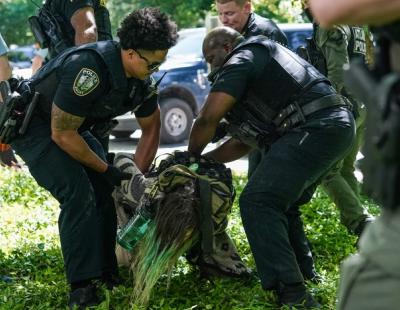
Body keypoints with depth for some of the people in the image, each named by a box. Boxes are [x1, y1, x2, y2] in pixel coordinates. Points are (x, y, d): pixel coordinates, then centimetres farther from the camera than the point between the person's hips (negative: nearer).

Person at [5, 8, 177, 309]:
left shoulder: (142, 80, -10)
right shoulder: (89, 69, -36)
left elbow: (151, 128, 7)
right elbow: (62, 134, -29)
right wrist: (106, 169, -19)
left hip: (74, 127, 8)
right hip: (33, 125, -8)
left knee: (107, 193, 1)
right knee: (78, 193, -21)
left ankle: (108, 273, 14)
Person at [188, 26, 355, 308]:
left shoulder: (240, 61, 1)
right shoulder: (261, 59, 31)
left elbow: (208, 119, -8)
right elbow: (244, 143, 29)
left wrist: (192, 156, 10)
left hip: (314, 130, -11)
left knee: (257, 203, -13)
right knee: (283, 203, 24)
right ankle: (304, 276, 30)